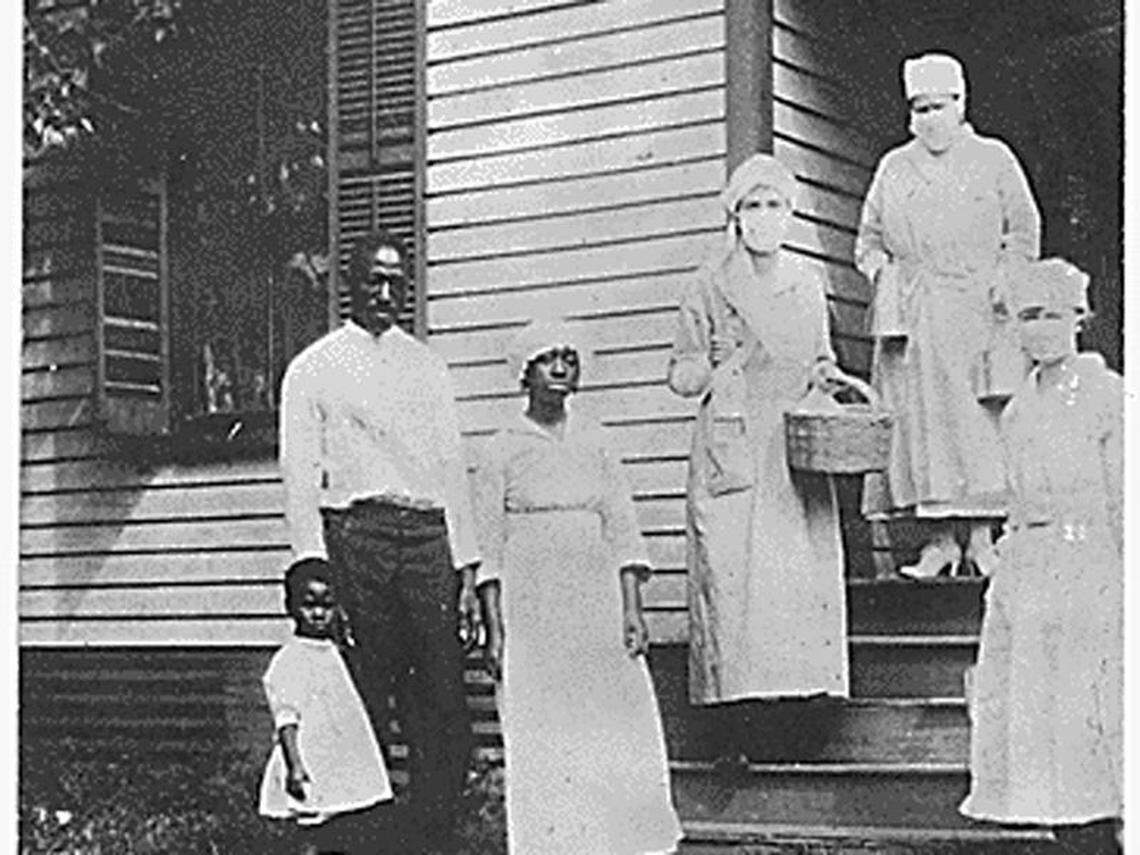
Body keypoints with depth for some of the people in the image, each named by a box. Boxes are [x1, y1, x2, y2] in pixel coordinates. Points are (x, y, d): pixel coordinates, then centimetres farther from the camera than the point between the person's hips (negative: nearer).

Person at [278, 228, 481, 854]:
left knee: (446, 723, -3)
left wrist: (465, 569, 9)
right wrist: (314, 568, -10)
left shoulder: (426, 366, 20)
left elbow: (452, 468, 17)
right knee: (362, 715, -4)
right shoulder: (313, 369, 8)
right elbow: (300, 474, 1)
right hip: (352, 534, -3)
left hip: (426, 534, 4)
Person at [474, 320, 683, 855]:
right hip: (530, 608, -3)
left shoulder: (593, 448, 12)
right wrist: (494, 630, -6)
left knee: (613, 729, -1)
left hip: (596, 605, 3)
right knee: (541, 735, -5)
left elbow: (622, 534, 9)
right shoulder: (502, 453, 2)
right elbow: (488, 549, 0)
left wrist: (631, 611, -1)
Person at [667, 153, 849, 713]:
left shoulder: (807, 284, 13)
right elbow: (681, 376, 5)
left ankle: (805, 684, 1)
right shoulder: (710, 287, 3)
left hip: (797, 454, 3)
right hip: (731, 452, -3)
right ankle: (735, 688, -6)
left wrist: (827, 378, 0)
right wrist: (721, 362, -14)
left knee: (806, 574, -4)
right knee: (732, 572, -10)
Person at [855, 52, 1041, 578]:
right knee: (916, 416, -6)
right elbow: (869, 238, 20)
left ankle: (981, 536, -6)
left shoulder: (994, 160, 9)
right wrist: (880, 269, -1)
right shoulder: (893, 168, 16)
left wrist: (1003, 283, -7)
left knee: (980, 416, -8)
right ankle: (937, 540, -4)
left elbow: (1024, 233, 8)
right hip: (912, 316, 2)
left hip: (976, 311, -2)